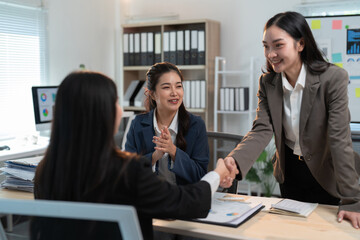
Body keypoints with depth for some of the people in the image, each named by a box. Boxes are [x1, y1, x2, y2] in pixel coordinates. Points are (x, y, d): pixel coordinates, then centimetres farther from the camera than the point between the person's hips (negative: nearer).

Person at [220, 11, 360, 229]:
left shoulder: (333, 78, -23)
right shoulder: (267, 83, -9)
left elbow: (340, 139, -26)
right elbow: (262, 130, -18)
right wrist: (235, 161, -39)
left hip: (327, 175, -4)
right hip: (290, 173, 4)